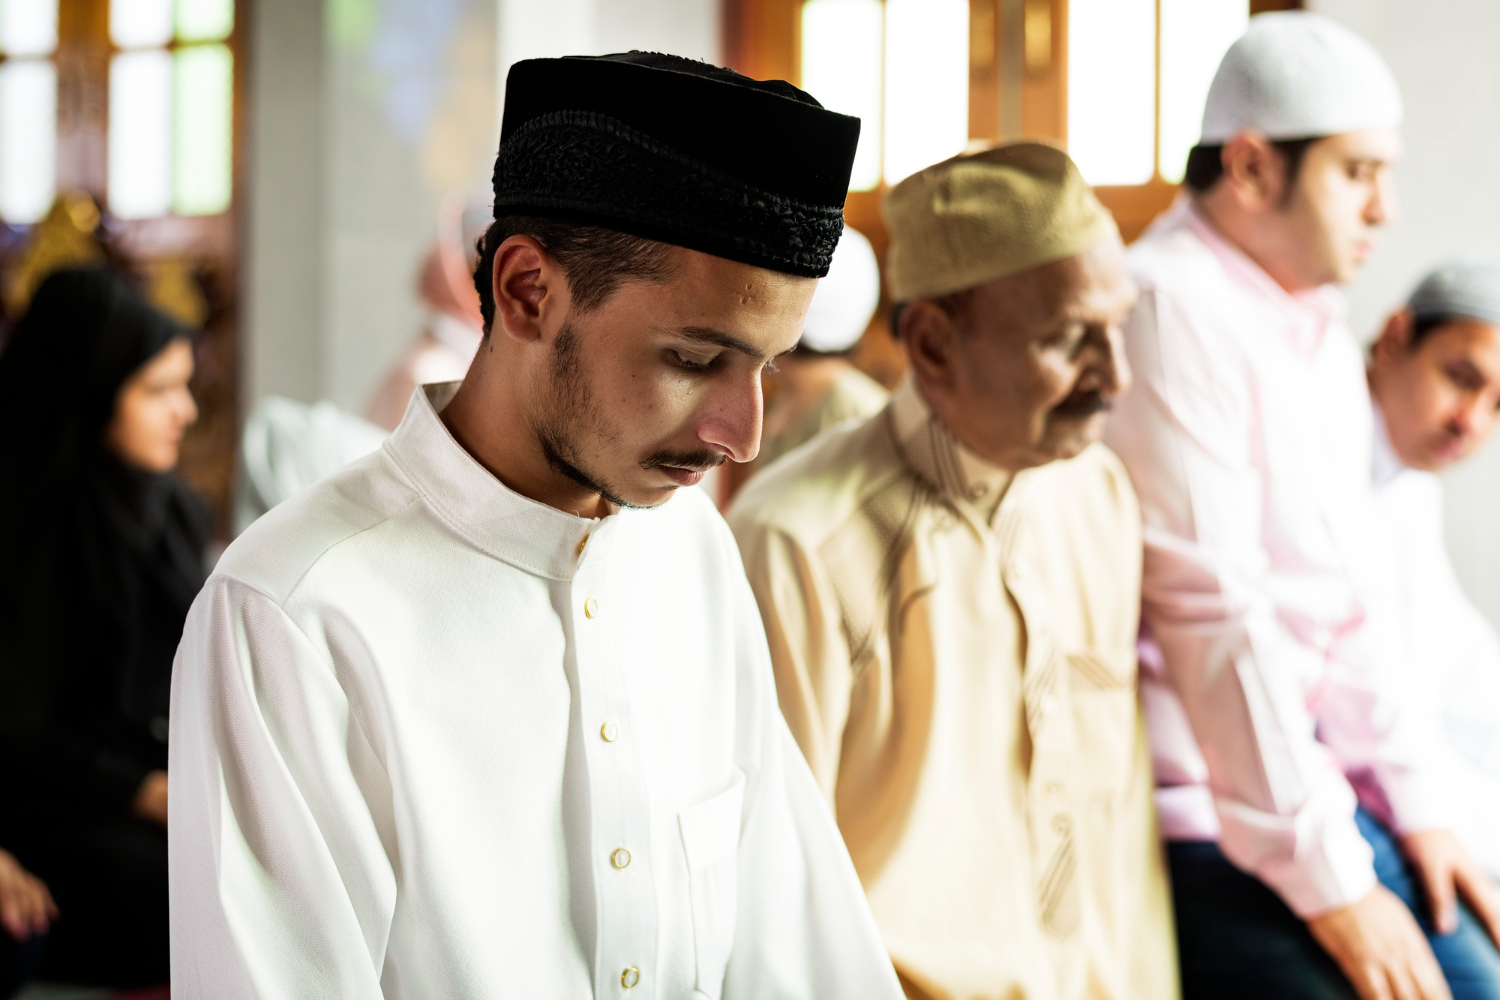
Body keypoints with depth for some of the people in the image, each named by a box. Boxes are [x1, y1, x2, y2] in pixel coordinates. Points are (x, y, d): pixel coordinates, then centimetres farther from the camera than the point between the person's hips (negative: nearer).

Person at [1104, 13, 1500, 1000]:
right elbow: (1214, 612, -20)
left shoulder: (1317, 318, 12)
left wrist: (1415, 805, 10)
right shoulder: (1170, 308, -17)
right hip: (1199, 812, -9)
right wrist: (1329, 885, -17)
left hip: (1317, 774, 9)